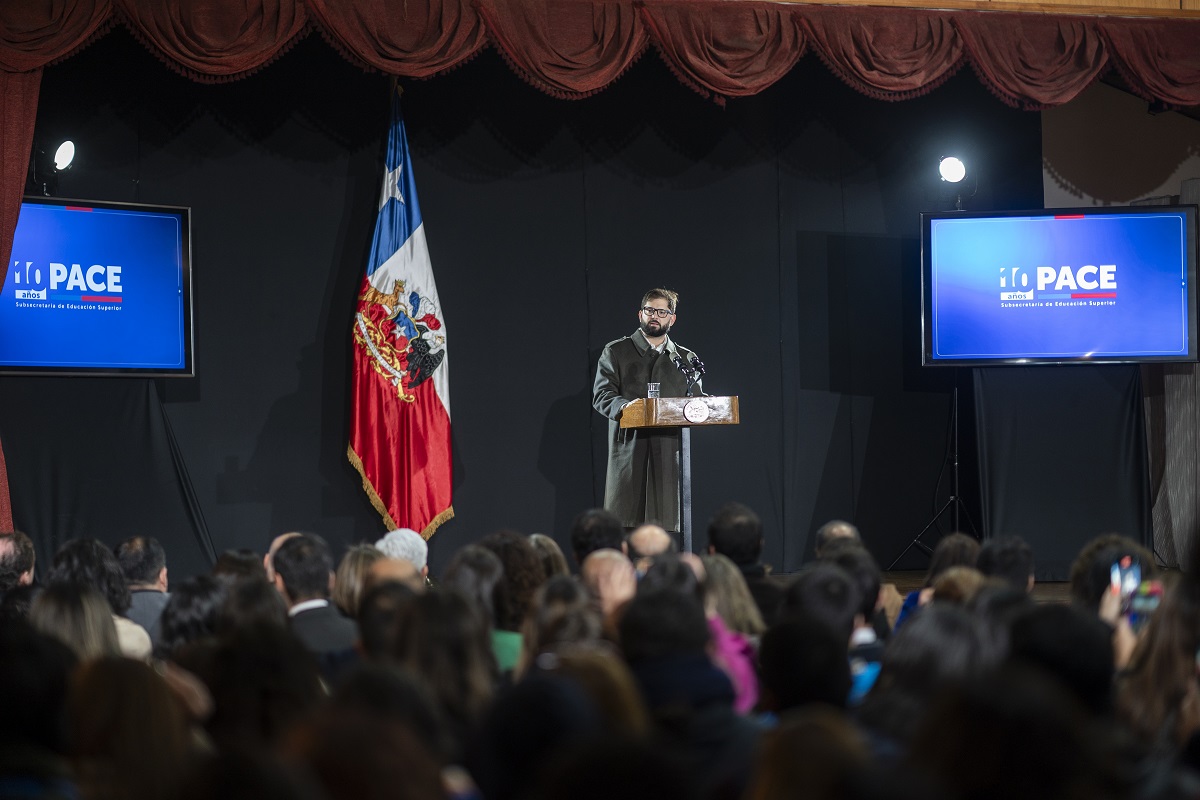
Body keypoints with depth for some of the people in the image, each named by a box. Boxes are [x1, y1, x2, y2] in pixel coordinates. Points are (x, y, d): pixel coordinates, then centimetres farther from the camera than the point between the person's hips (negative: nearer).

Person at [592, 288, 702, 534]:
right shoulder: (616, 352, 11)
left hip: (669, 452, 2)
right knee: (622, 524, -7)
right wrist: (622, 407, -20)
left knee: (665, 523, -5)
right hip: (628, 448, -2)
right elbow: (601, 394, 1)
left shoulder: (686, 359, 20)